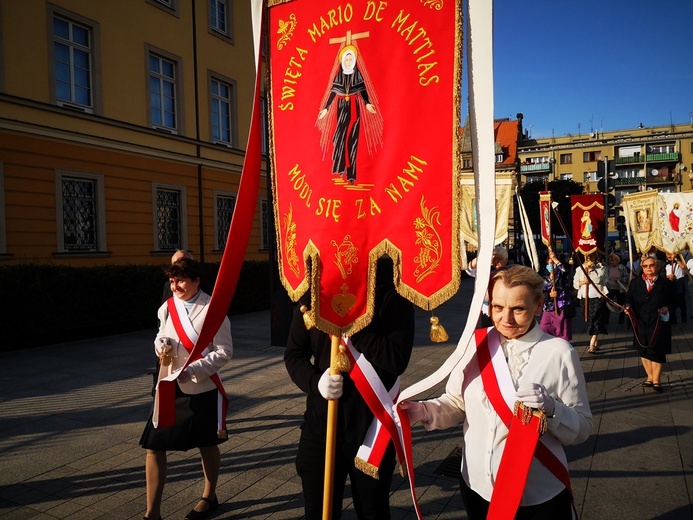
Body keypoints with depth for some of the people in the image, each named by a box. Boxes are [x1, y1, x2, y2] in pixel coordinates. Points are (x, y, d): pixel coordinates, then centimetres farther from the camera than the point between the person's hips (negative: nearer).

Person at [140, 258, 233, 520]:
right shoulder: (167, 307, 1)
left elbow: (224, 351, -13)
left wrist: (192, 370, -22)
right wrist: (161, 346, -8)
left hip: (202, 389, -4)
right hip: (169, 387, 4)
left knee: (207, 445, 15)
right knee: (154, 447, 2)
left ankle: (209, 496, 40)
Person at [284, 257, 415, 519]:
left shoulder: (393, 292, -10)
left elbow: (397, 359, -19)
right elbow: (294, 352, 4)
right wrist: (314, 380, -16)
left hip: (372, 421, -2)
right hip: (320, 419, 3)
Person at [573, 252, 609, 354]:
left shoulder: (601, 268, 2)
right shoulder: (579, 269, 10)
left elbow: (598, 280, -13)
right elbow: (575, 284, 8)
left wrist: (590, 269, -6)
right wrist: (582, 282, -11)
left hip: (598, 298, -4)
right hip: (586, 299, 4)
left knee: (595, 320, -12)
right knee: (589, 321, 7)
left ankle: (592, 345, -13)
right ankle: (596, 343, 19)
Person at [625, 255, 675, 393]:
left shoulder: (666, 283, 0)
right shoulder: (635, 283, 6)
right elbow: (629, 298, 7)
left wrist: (667, 307, -15)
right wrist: (628, 306, -13)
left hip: (659, 324, -2)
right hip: (641, 323, 3)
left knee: (657, 351, 2)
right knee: (644, 351, 11)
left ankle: (656, 380, 17)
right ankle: (650, 377, 28)